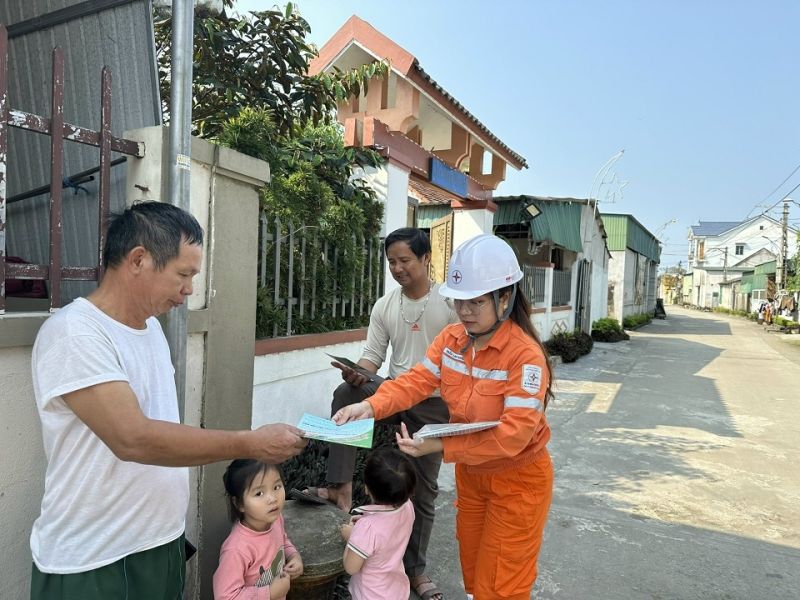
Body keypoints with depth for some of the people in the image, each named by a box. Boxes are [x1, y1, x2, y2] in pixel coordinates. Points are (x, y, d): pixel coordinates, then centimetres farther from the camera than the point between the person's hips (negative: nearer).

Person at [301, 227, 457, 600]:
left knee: (423, 488, 8)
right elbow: (373, 355, -1)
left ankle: (415, 568, 27)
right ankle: (341, 486, -20)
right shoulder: (384, 306, 1)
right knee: (346, 392, -28)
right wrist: (358, 373, -24)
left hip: (434, 405, -2)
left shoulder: (449, 302, -9)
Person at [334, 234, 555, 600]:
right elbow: (416, 381, -14)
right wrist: (370, 406, -33)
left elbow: (513, 434, -32)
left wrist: (440, 446, -39)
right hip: (470, 472, 6)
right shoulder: (451, 339, -6)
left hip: (517, 480, -6)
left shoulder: (525, 354, -27)